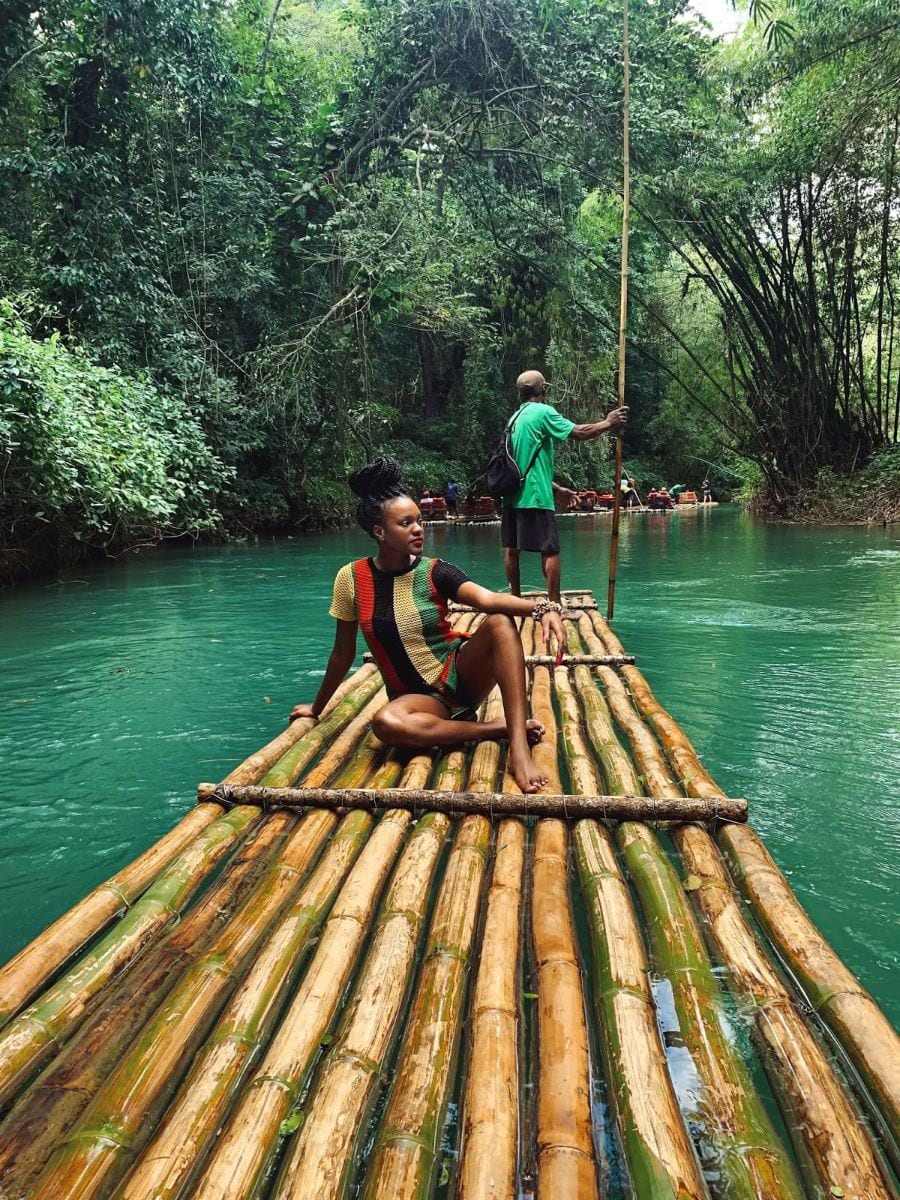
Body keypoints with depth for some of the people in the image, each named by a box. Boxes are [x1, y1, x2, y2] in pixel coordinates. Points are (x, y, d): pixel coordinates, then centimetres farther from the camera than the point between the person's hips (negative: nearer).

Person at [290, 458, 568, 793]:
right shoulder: (351, 578, -6)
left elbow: (487, 598, -26)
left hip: (461, 675, 1)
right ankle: (501, 728, -20)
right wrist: (317, 707, 16)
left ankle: (518, 748, -35)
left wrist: (542, 608, -45)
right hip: (418, 696, 0)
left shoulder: (434, 572, -7)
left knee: (500, 622, -29)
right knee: (385, 723, -37)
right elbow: (343, 653, 6)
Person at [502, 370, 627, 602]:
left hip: (512, 495, 8)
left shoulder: (515, 417, 18)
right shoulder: (543, 412, -7)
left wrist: (556, 488, 26)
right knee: (550, 550, -5)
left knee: (511, 548, 10)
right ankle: (555, 604, -7)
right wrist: (608, 423, 3)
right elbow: (578, 433, -13)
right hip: (535, 496, -8)